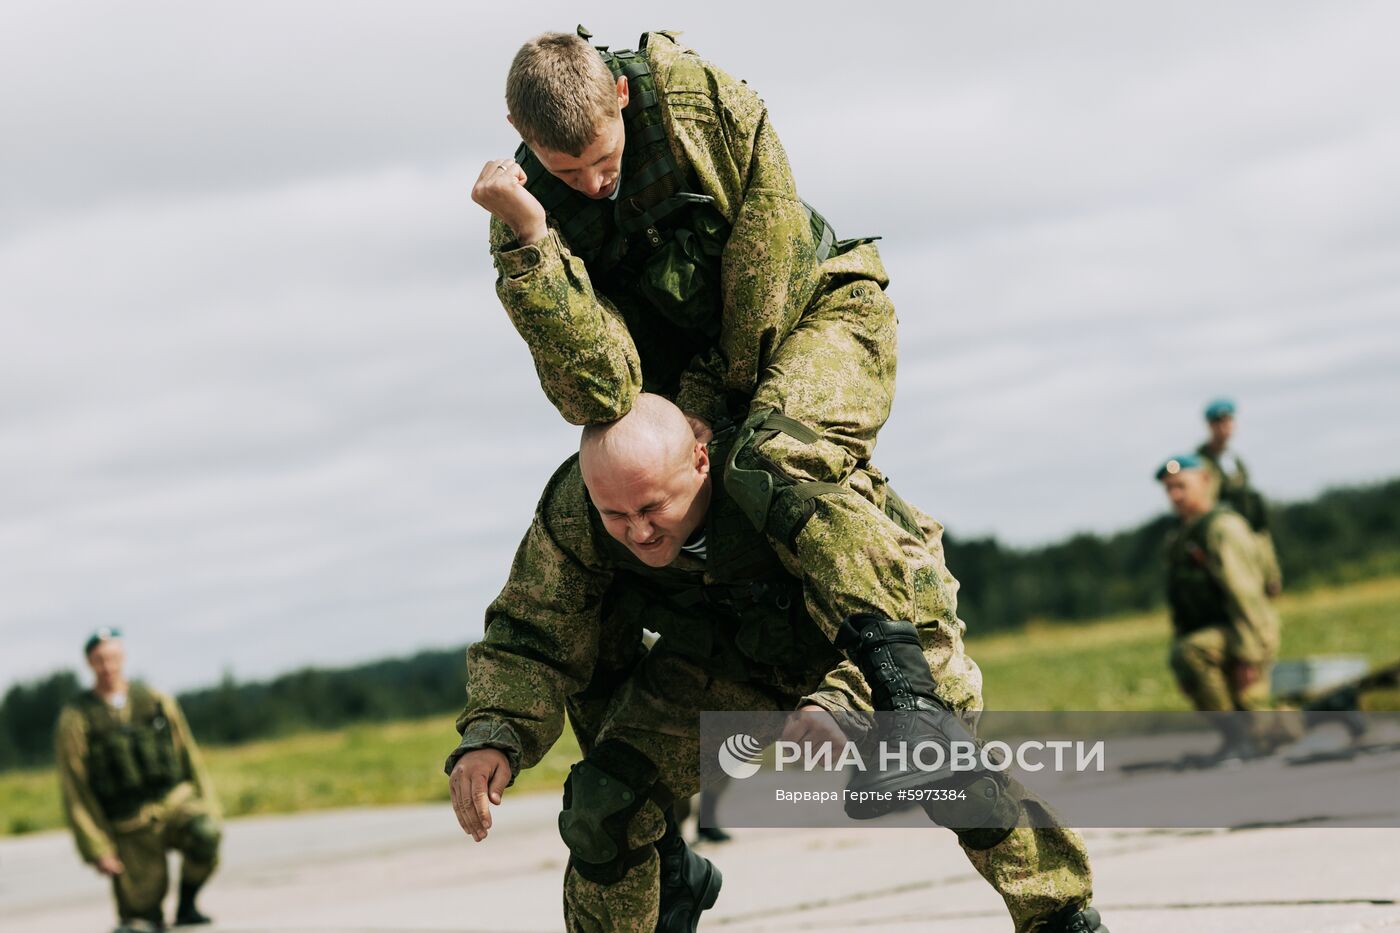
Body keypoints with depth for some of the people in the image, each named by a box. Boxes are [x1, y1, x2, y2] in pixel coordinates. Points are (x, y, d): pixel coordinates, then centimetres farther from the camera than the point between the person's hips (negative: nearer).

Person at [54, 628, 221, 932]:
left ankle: (186, 905, -8)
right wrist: (96, 850, -9)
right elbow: (75, 793, -4)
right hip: (130, 825, -1)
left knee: (205, 835, -33)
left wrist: (208, 811, 3)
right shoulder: (76, 720, -4)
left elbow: (190, 758, 9)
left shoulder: (158, 702, 3)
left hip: (175, 803, 1)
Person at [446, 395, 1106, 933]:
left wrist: (831, 707, -62)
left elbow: (888, 619, -44)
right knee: (603, 799, -11)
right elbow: (533, 633, -14)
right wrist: (491, 737, -32)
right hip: (724, 657, 4)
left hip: (885, 612, -4)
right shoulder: (572, 511, -27)